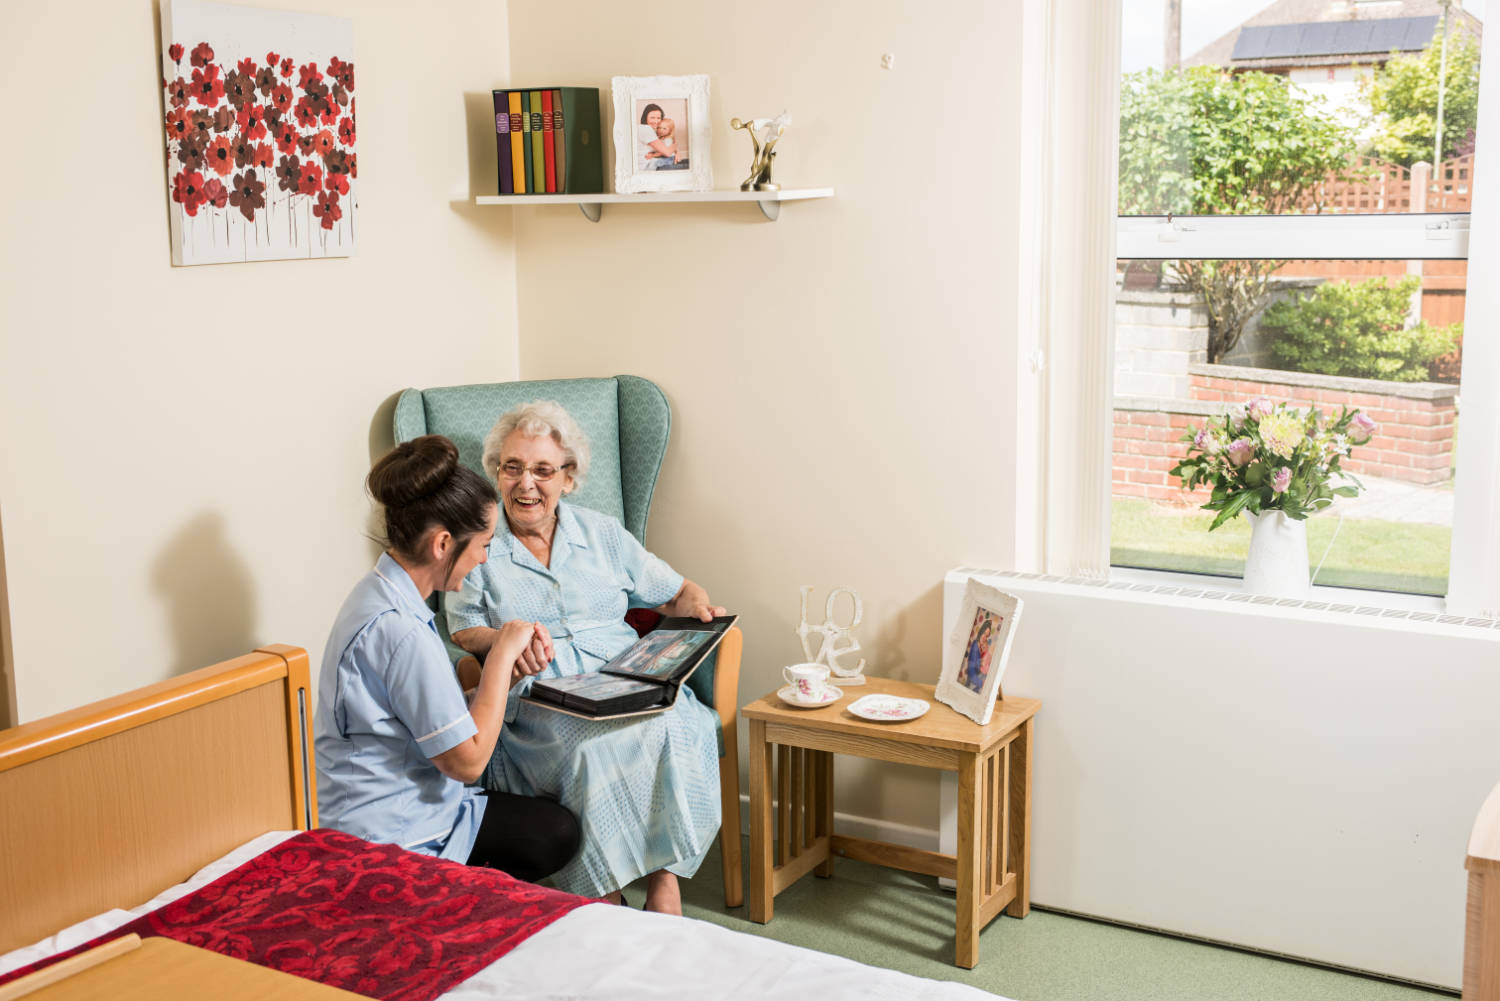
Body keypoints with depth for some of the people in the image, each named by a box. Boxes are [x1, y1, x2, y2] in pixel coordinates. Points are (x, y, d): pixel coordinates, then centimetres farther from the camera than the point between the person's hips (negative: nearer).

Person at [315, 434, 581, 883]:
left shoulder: (380, 592, 5)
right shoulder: (398, 629, -27)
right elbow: (467, 760, -22)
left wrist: (502, 675, -4)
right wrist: (501, 654, -14)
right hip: (386, 839, -10)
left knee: (559, 829, 10)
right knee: (557, 832, 1)